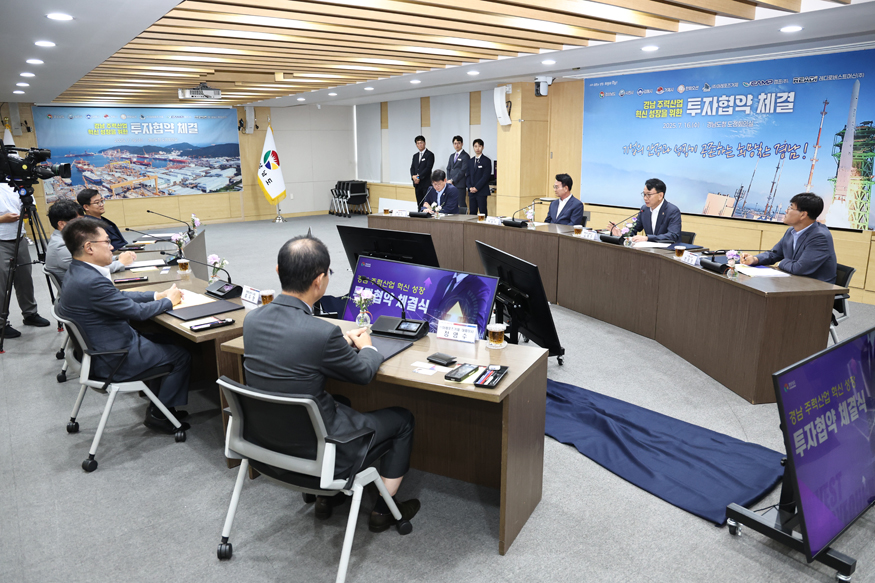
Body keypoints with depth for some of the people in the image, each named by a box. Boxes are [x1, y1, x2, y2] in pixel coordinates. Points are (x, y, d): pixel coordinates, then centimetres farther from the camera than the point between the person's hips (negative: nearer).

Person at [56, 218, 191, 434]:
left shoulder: (76, 271, 2)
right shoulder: (91, 282, -30)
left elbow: (119, 296, 12)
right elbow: (137, 311, -21)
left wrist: (157, 295, 7)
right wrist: (169, 301, -5)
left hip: (96, 349, 10)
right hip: (113, 360, -10)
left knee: (160, 340, 25)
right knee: (182, 356, 2)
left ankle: (157, 404, 30)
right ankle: (159, 415, 15)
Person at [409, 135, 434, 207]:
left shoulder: (429, 154, -2)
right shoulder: (415, 156, 19)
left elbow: (428, 168, -12)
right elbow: (412, 168, 14)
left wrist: (419, 177, -14)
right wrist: (413, 176, -7)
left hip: (426, 184, -6)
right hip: (417, 184, 6)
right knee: (419, 205, 7)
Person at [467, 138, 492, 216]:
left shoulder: (486, 161, -1)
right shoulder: (470, 161, 17)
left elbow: (486, 176, -9)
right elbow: (468, 176, 14)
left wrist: (476, 188, -14)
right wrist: (470, 187, -2)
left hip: (482, 191, -5)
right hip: (471, 192, 5)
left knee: (483, 212, -5)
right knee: (472, 213, 5)